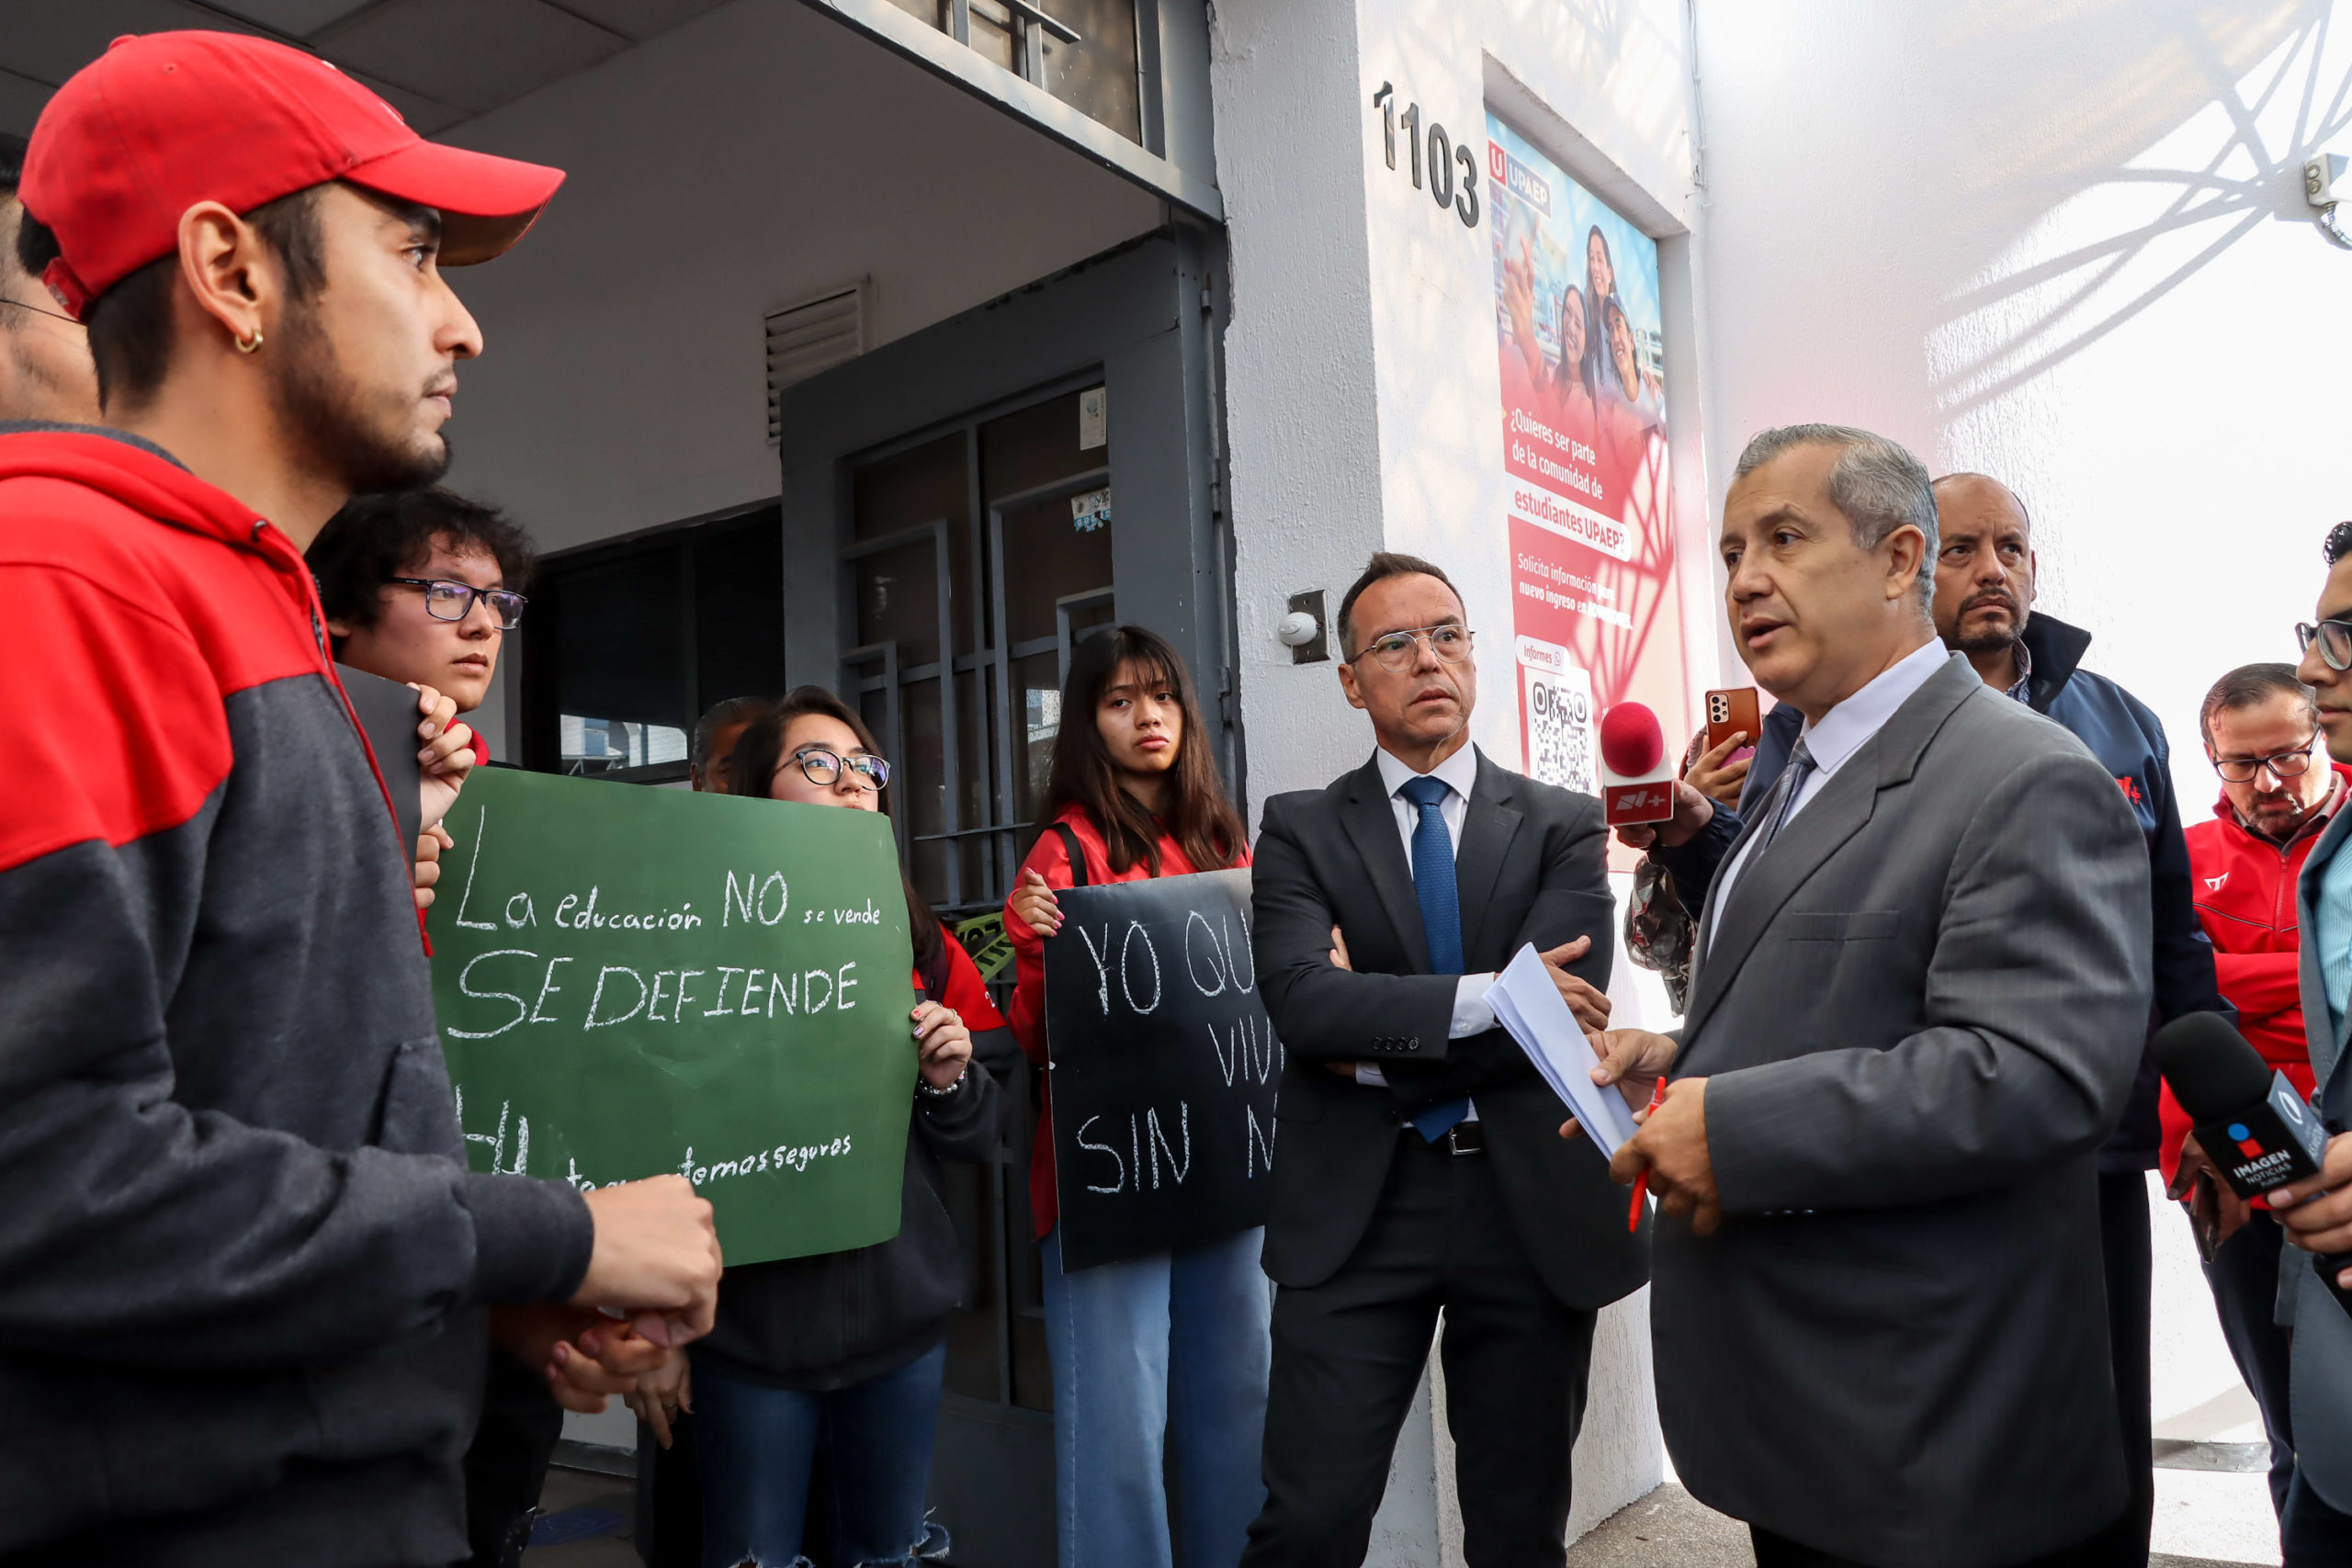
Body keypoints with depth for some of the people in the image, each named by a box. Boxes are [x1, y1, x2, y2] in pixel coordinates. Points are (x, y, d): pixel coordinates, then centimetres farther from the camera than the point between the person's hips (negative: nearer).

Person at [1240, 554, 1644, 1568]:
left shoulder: (1564, 827, 5)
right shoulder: (1300, 830, 3)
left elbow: (1564, 1008, -10)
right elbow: (1300, 998, -14)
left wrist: (1374, 1044, -10)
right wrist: (1488, 996, -17)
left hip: (1531, 1206, 1)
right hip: (1356, 1210, -1)